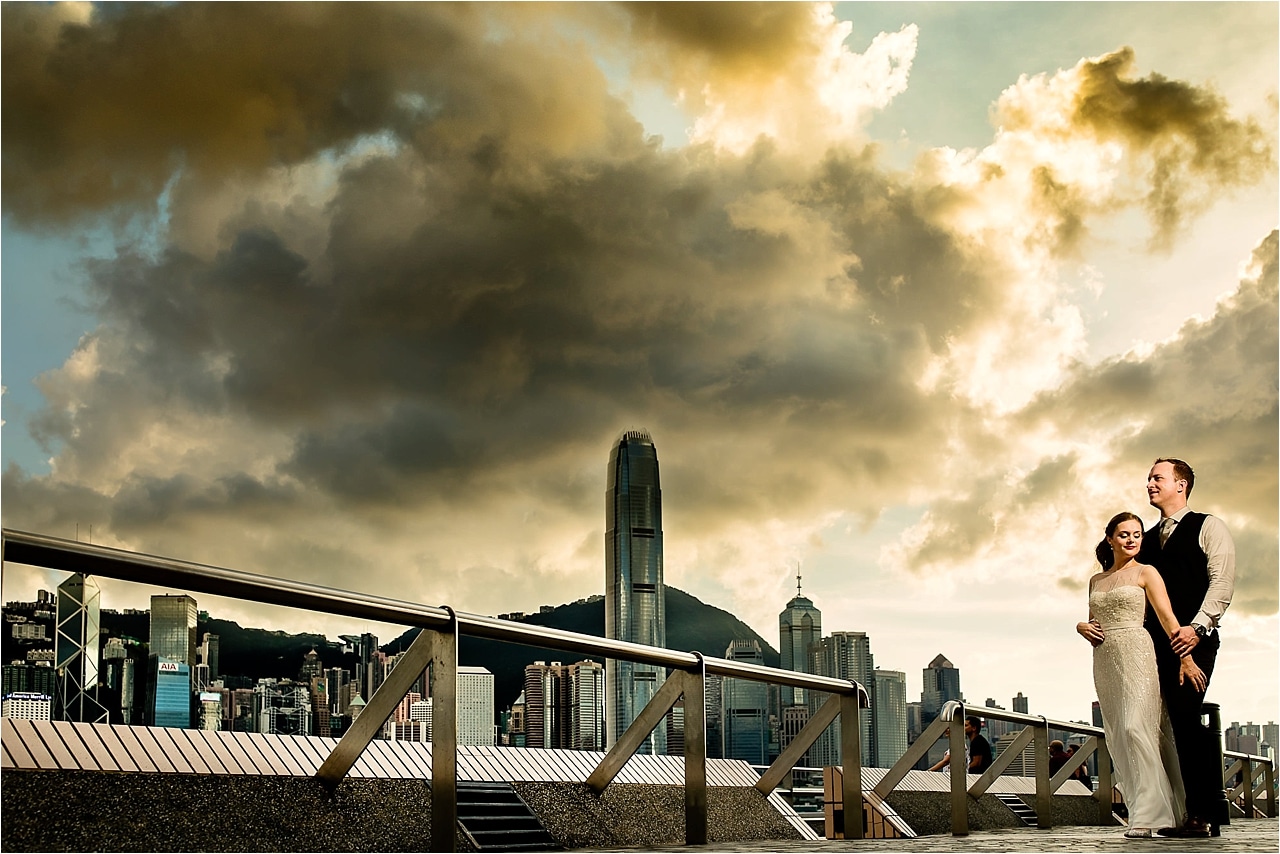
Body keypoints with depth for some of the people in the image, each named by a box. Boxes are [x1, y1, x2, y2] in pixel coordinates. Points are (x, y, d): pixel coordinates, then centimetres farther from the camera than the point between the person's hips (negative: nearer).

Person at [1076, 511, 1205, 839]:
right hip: (1104, 660, 6)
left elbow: (1168, 618, -8)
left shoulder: (1145, 573, 3)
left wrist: (1185, 657, -19)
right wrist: (1081, 626, 3)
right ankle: (1142, 809, 6)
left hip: (1136, 655, -6)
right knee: (1117, 737, 2)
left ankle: (1148, 814, -20)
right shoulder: (1096, 581, 19)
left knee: (1135, 727, -18)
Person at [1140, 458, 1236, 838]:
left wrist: (1197, 627, -16)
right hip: (1161, 643, 6)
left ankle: (1204, 814, -12)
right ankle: (1207, 812, 4)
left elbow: (1222, 580, -7)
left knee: (1185, 716, -16)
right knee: (1184, 722, 2)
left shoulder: (1207, 526, 4)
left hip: (1195, 639, -6)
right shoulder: (1148, 539, 21)